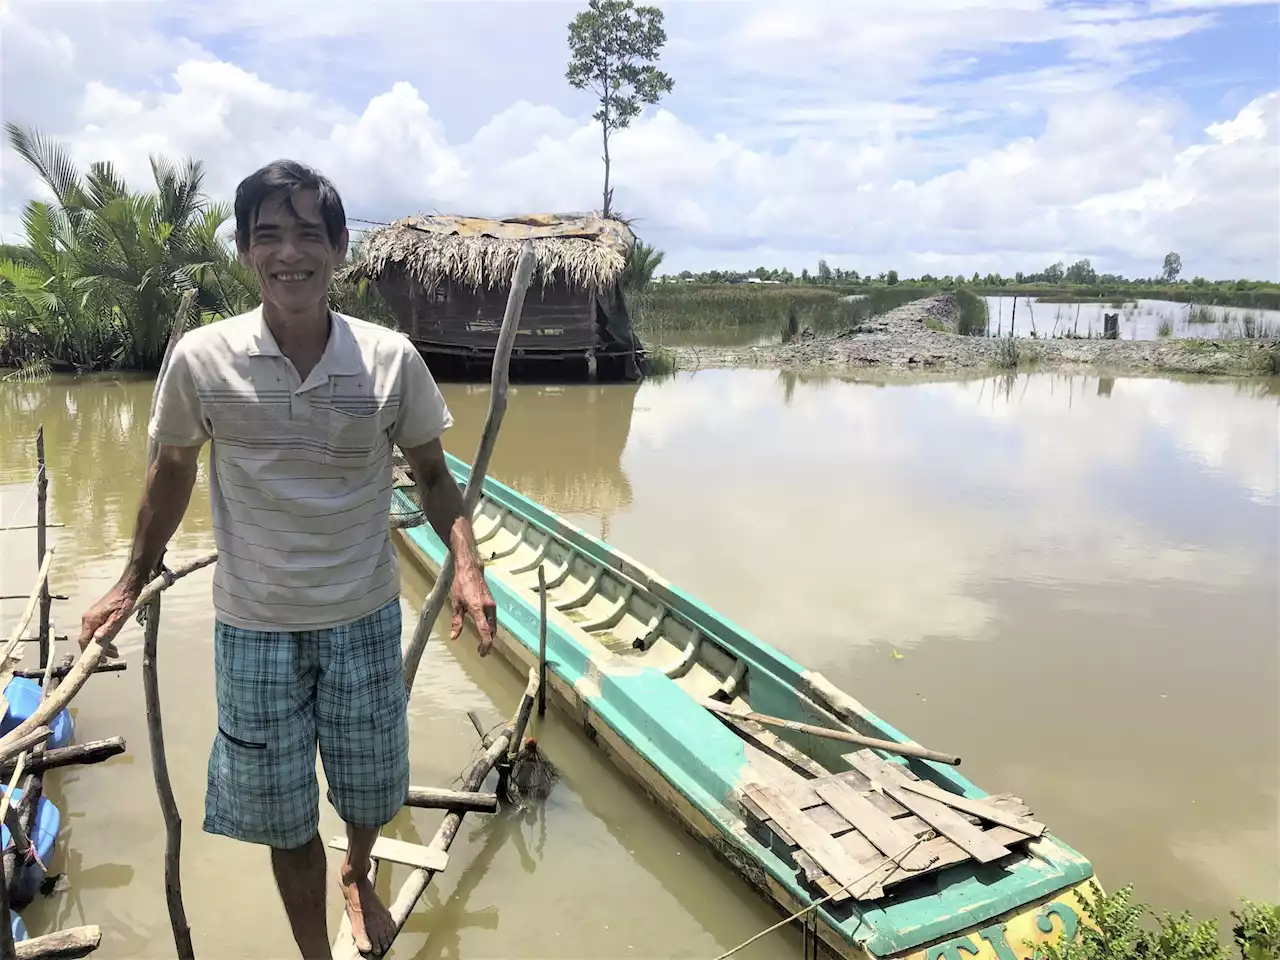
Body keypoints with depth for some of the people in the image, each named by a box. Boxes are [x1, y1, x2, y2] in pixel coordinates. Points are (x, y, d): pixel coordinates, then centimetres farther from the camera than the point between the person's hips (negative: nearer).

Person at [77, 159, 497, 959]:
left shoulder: (392, 359, -11)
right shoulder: (200, 360, -11)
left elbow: (433, 473, 0)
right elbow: (173, 472, 5)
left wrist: (466, 566, -14)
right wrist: (133, 583, 10)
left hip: (366, 619, 1)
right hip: (255, 627, 0)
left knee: (371, 795, 19)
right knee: (284, 817, 13)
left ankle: (359, 876, 55)